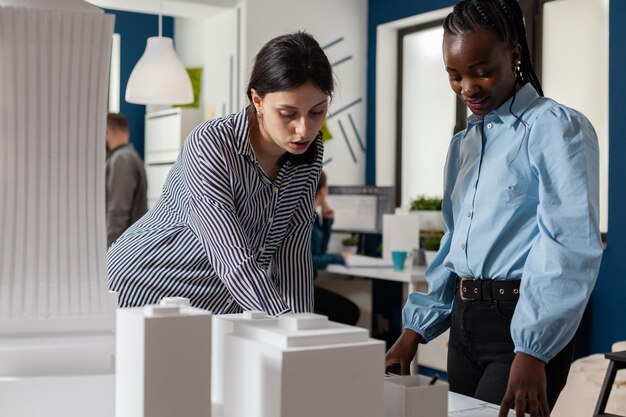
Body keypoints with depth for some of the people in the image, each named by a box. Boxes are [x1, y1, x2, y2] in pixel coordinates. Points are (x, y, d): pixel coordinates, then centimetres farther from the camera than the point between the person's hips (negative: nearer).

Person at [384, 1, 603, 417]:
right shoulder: (463, 144, 15)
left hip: (524, 322, -7)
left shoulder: (556, 128, -8)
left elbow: (571, 246, -18)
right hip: (464, 320, 7)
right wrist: (416, 328, 15)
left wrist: (532, 349, -24)